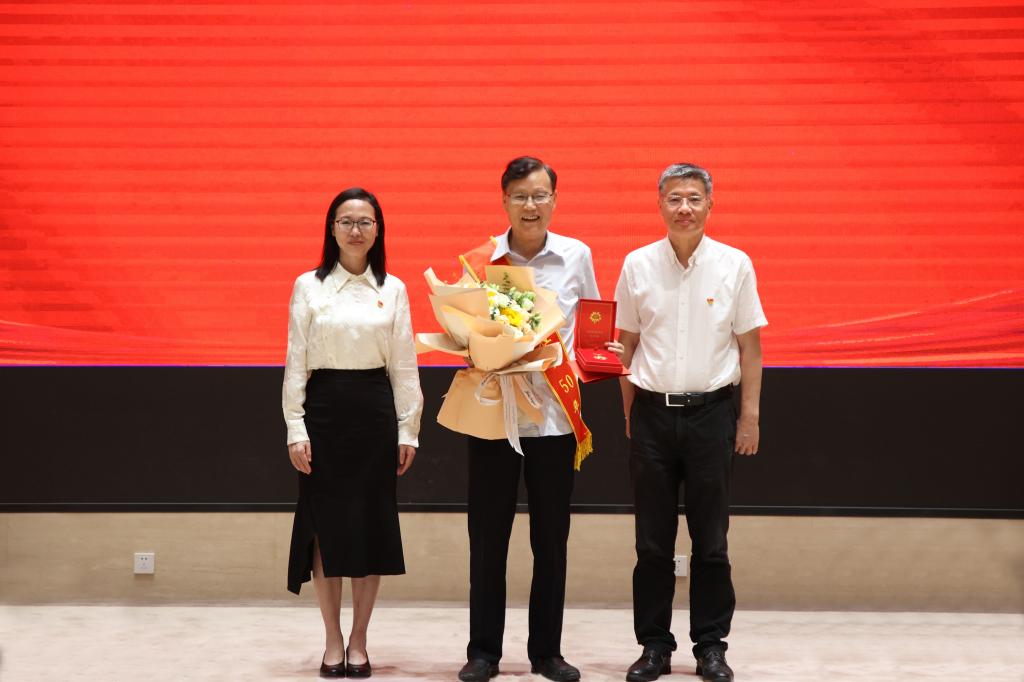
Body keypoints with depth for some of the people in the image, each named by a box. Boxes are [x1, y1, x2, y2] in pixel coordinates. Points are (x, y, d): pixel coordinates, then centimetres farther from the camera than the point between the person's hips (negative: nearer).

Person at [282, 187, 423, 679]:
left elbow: (404, 365, 5)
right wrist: (296, 429, -5)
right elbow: (296, 361, 1)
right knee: (326, 525, 1)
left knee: (371, 523, 3)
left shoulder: (392, 289, 6)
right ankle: (333, 643, 11)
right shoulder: (309, 286, 3)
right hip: (324, 407, -1)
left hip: (375, 409, 1)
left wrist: (408, 431, 1)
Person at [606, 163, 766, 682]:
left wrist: (750, 416, -1)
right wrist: (629, 414, 4)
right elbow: (626, 342, 8)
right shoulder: (638, 265, 2)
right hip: (652, 411, 1)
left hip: (710, 411, -1)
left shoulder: (734, 265, -1)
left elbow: (749, 345, 2)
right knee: (652, 540, 6)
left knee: (711, 541, 5)